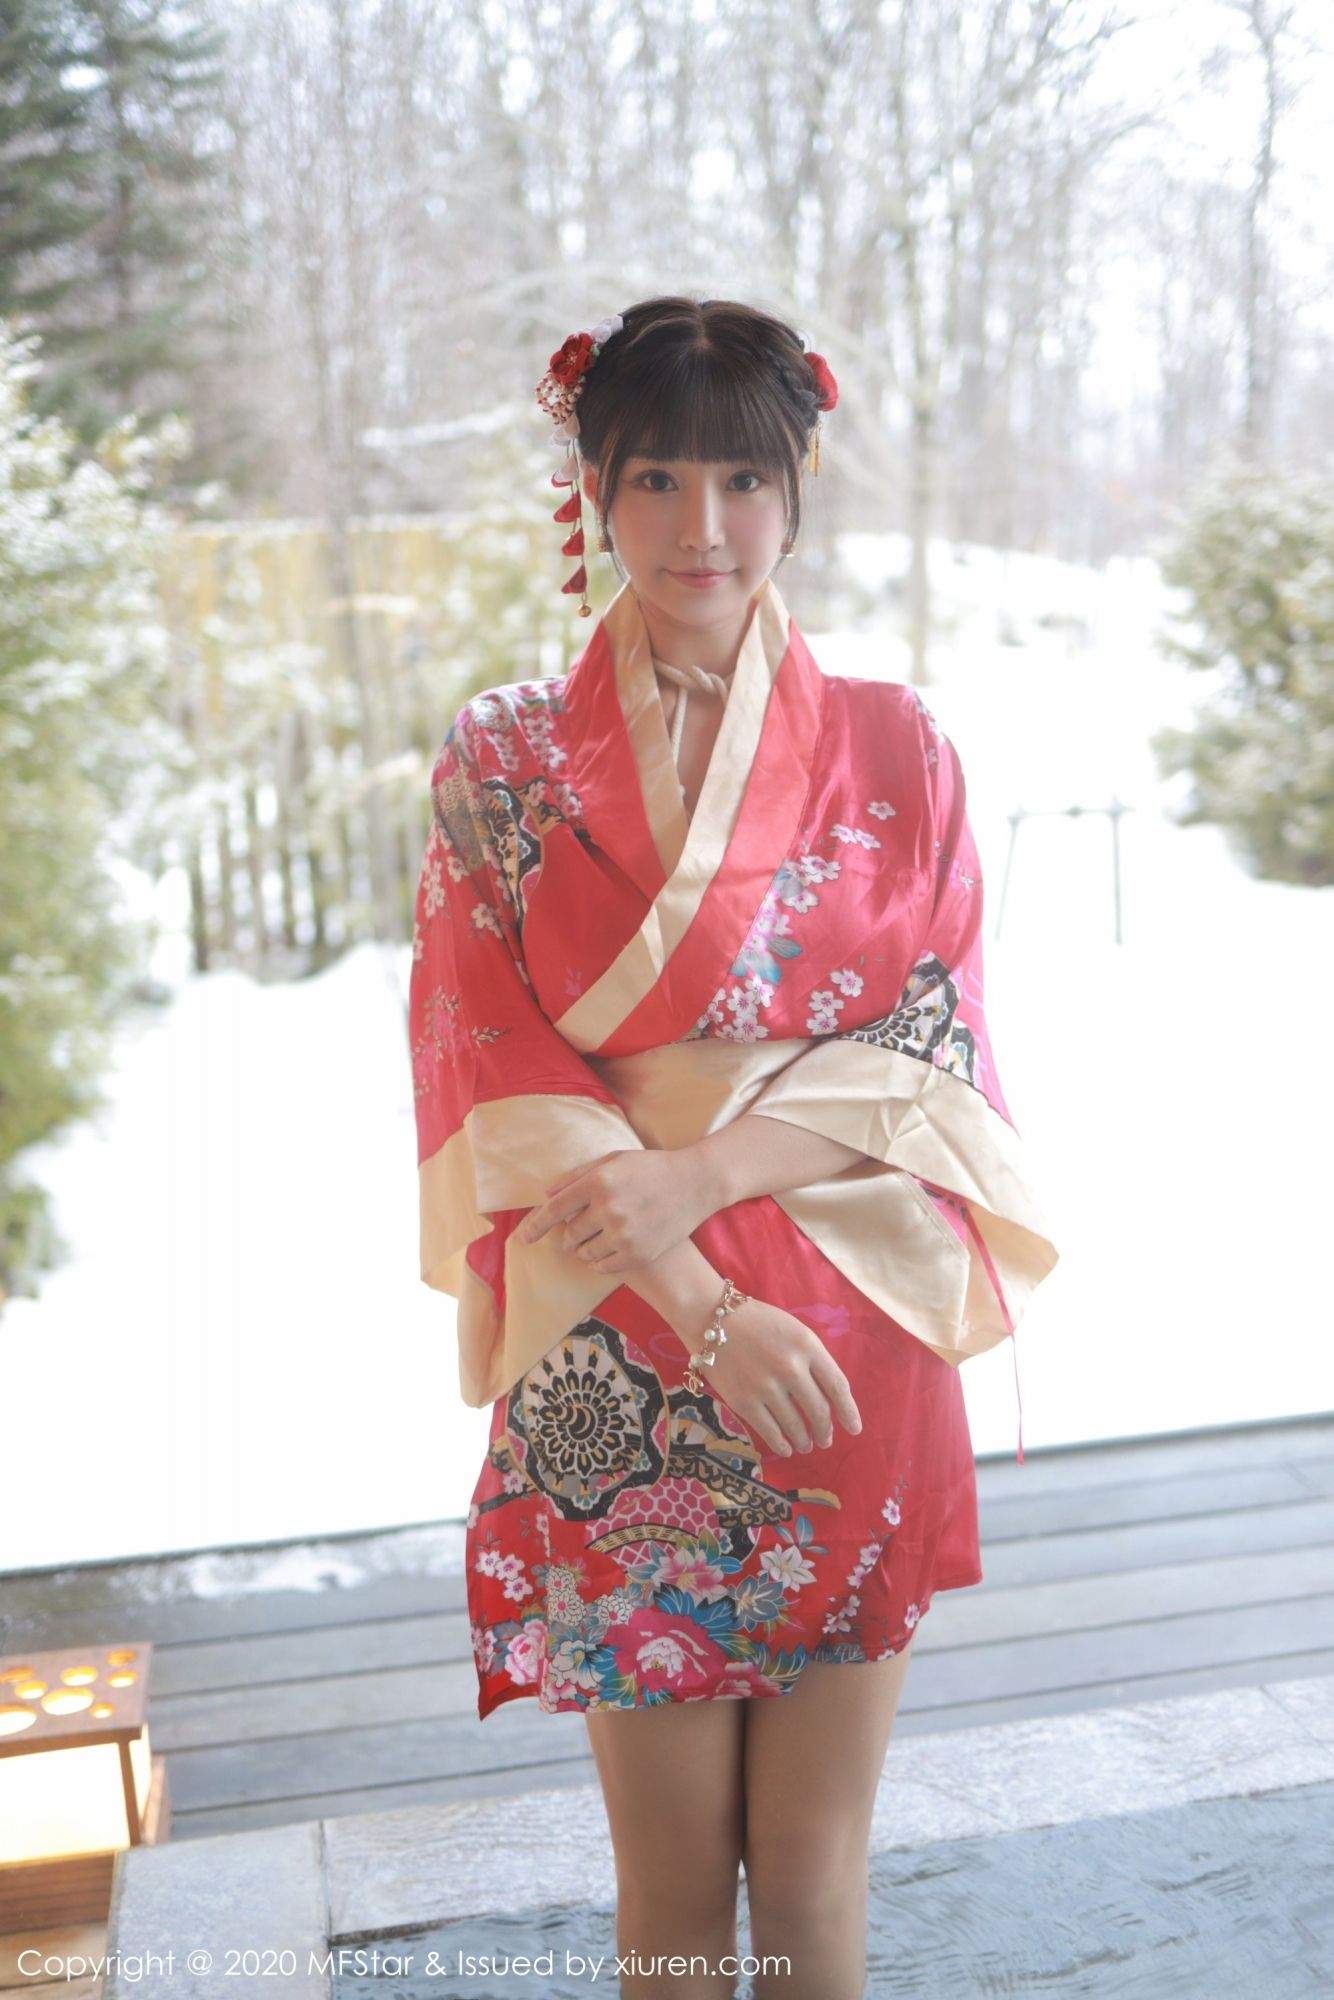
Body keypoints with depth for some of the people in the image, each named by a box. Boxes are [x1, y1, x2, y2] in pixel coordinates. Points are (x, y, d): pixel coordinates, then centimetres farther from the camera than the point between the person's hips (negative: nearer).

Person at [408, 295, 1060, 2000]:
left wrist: (696, 1173, -16)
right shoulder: (503, 760, 0)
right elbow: (492, 1077, -4)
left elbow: (932, 1048, -1)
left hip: (852, 1361, 1)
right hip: (616, 1377, 0)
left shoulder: (894, 750, 3)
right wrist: (701, 1305, -14)